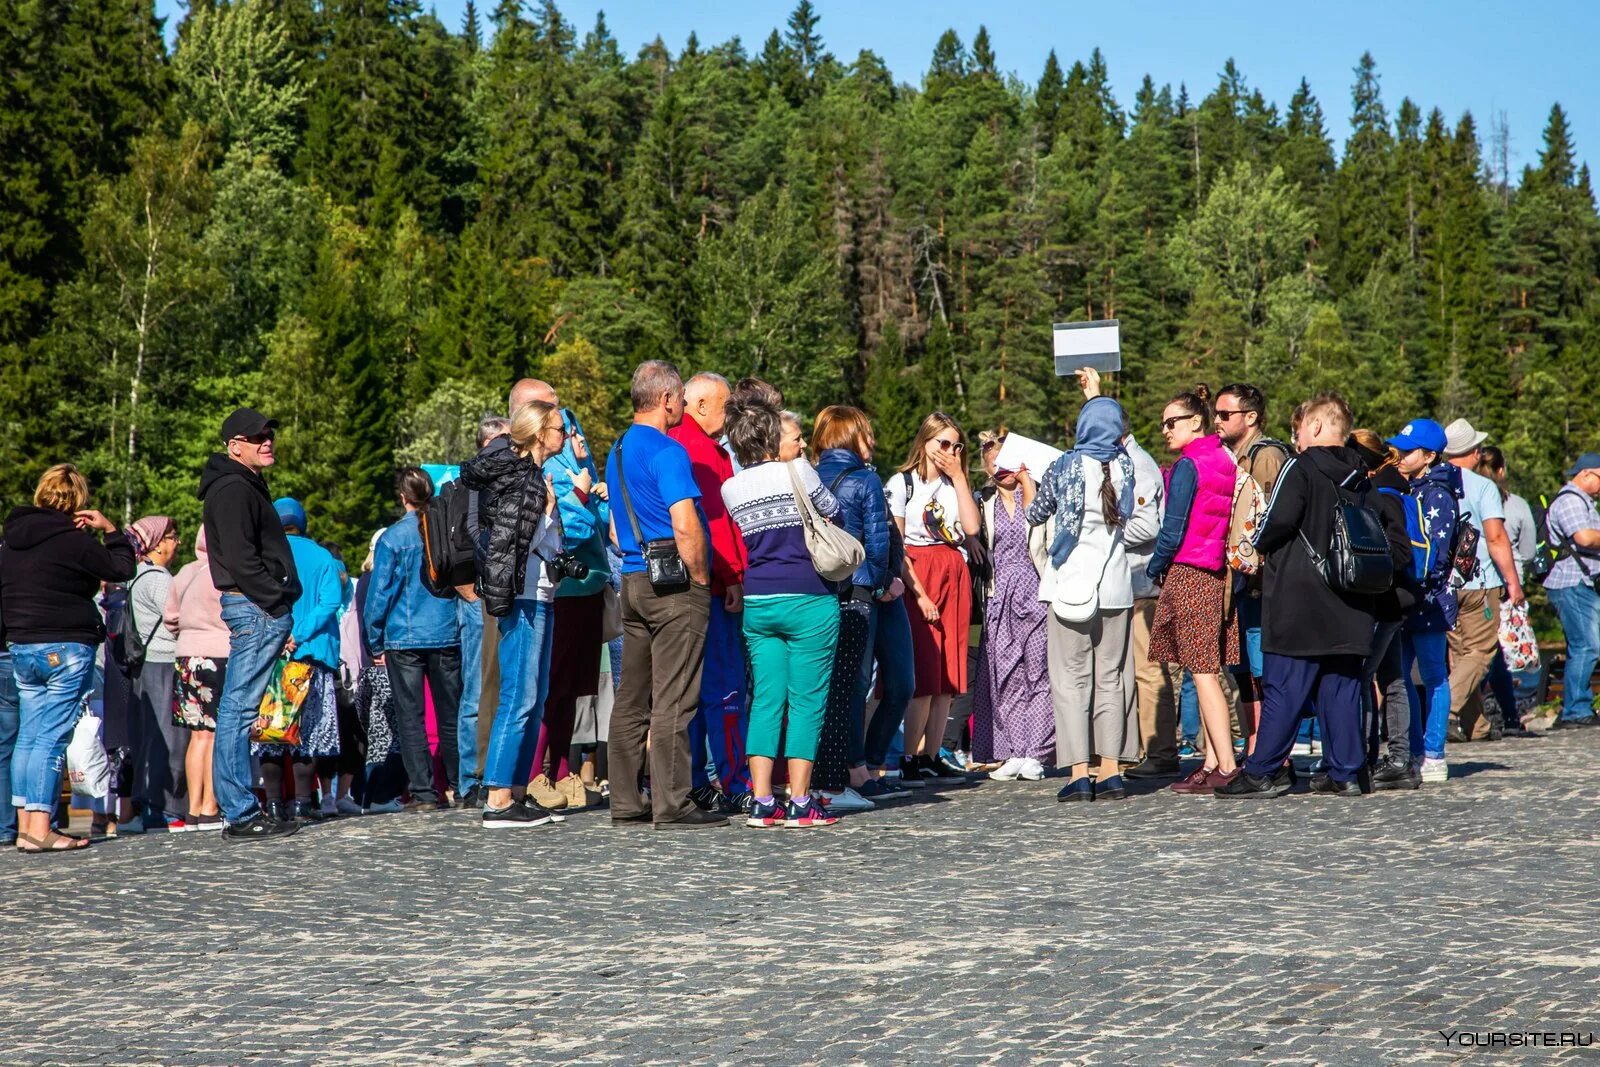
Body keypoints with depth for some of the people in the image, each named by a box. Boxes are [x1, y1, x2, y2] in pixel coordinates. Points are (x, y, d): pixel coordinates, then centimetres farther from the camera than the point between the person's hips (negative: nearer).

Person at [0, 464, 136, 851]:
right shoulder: (73, 540, -12)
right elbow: (123, 569, -6)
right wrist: (110, 529, 0)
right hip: (66, 649, -7)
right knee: (52, 738, -7)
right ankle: (40, 829, -10)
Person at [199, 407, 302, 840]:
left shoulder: (247, 487, 23)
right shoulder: (232, 490, -9)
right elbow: (241, 559, -18)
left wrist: (281, 603, 14)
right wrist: (277, 602, -17)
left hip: (260, 610, 11)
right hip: (255, 609, -11)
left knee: (239, 710, 11)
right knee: (240, 708, -9)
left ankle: (241, 808, 14)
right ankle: (241, 814, -10)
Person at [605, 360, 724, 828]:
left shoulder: (619, 451, 17)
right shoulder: (666, 451, -13)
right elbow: (686, 527, -20)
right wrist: (701, 579, -10)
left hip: (634, 580, 9)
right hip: (674, 582, -9)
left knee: (632, 699, 10)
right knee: (673, 701, -7)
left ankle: (626, 802, 14)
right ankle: (671, 804, -7)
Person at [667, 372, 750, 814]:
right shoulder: (701, 448, -12)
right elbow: (714, 516, -17)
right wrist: (732, 576, -15)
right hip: (710, 582, -10)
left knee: (693, 685, 11)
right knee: (726, 686, -7)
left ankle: (693, 784, 13)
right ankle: (735, 785, -7)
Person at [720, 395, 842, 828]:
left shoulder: (730, 489, 5)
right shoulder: (796, 472, -4)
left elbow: (735, 547, 10)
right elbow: (832, 510, 10)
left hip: (757, 604, 4)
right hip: (808, 601, -4)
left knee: (766, 700, 6)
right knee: (806, 702, 0)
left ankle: (762, 801, 3)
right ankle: (799, 803, -1)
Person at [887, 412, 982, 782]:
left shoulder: (954, 485, 16)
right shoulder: (901, 483, -1)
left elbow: (972, 527, -2)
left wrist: (958, 476, -1)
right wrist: (918, 592, -15)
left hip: (954, 577, 6)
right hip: (917, 577, -6)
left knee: (948, 675, 3)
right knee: (923, 674, -10)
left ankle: (931, 756, 7)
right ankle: (911, 759, -5)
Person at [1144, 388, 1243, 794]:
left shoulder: (1187, 466, -11)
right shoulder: (1225, 462, 11)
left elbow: (1173, 527, -12)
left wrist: (1155, 567, 1)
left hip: (1188, 574, -8)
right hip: (1218, 574, 8)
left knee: (1202, 673, -8)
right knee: (1209, 671, 9)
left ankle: (1225, 766, -12)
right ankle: (1212, 762, 9)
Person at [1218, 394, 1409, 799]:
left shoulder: (1300, 469, -8)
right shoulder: (1362, 481, 14)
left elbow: (1277, 522, -16)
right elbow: (1398, 541, 15)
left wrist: (1260, 545, 3)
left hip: (1299, 602, -6)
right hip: (1349, 611, 6)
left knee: (1283, 689, -4)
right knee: (1342, 687, 8)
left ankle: (1263, 772, -2)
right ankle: (1344, 772, 7)